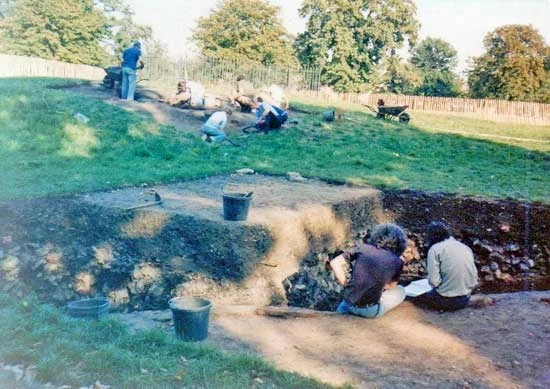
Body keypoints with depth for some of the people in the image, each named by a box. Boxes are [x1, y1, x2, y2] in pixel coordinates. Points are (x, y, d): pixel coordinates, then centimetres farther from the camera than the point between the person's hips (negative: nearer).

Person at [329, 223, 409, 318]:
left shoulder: (363, 248, 1)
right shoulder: (397, 262, -2)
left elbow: (335, 263, -2)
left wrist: (345, 285, 4)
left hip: (349, 304, 4)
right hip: (370, 311, -4)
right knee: (401, 291, 23)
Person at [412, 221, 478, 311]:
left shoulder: (435, 248, -9)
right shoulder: (465, 247, 8)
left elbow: (433, 280, -17)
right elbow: (475, 278, 7)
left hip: (445, 300, -7)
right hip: (465, 300, 7)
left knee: (414, 299, 12)